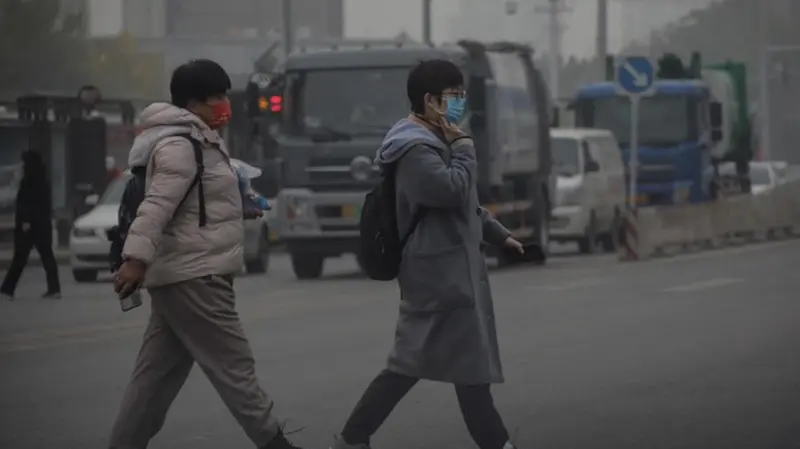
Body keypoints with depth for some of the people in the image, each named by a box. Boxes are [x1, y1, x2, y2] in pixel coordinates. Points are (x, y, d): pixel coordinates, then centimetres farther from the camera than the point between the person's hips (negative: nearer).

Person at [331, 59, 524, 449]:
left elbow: (464, 204, 28)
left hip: (444, 269, 11)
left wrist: (497, 234, 28)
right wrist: (463, 147, -13)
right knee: (470, 366, -4)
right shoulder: (416, 150, -15)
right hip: (441, 272, -11)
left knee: (411, 364, 10)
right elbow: (453, 189, -28)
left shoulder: (434, 142, 18)